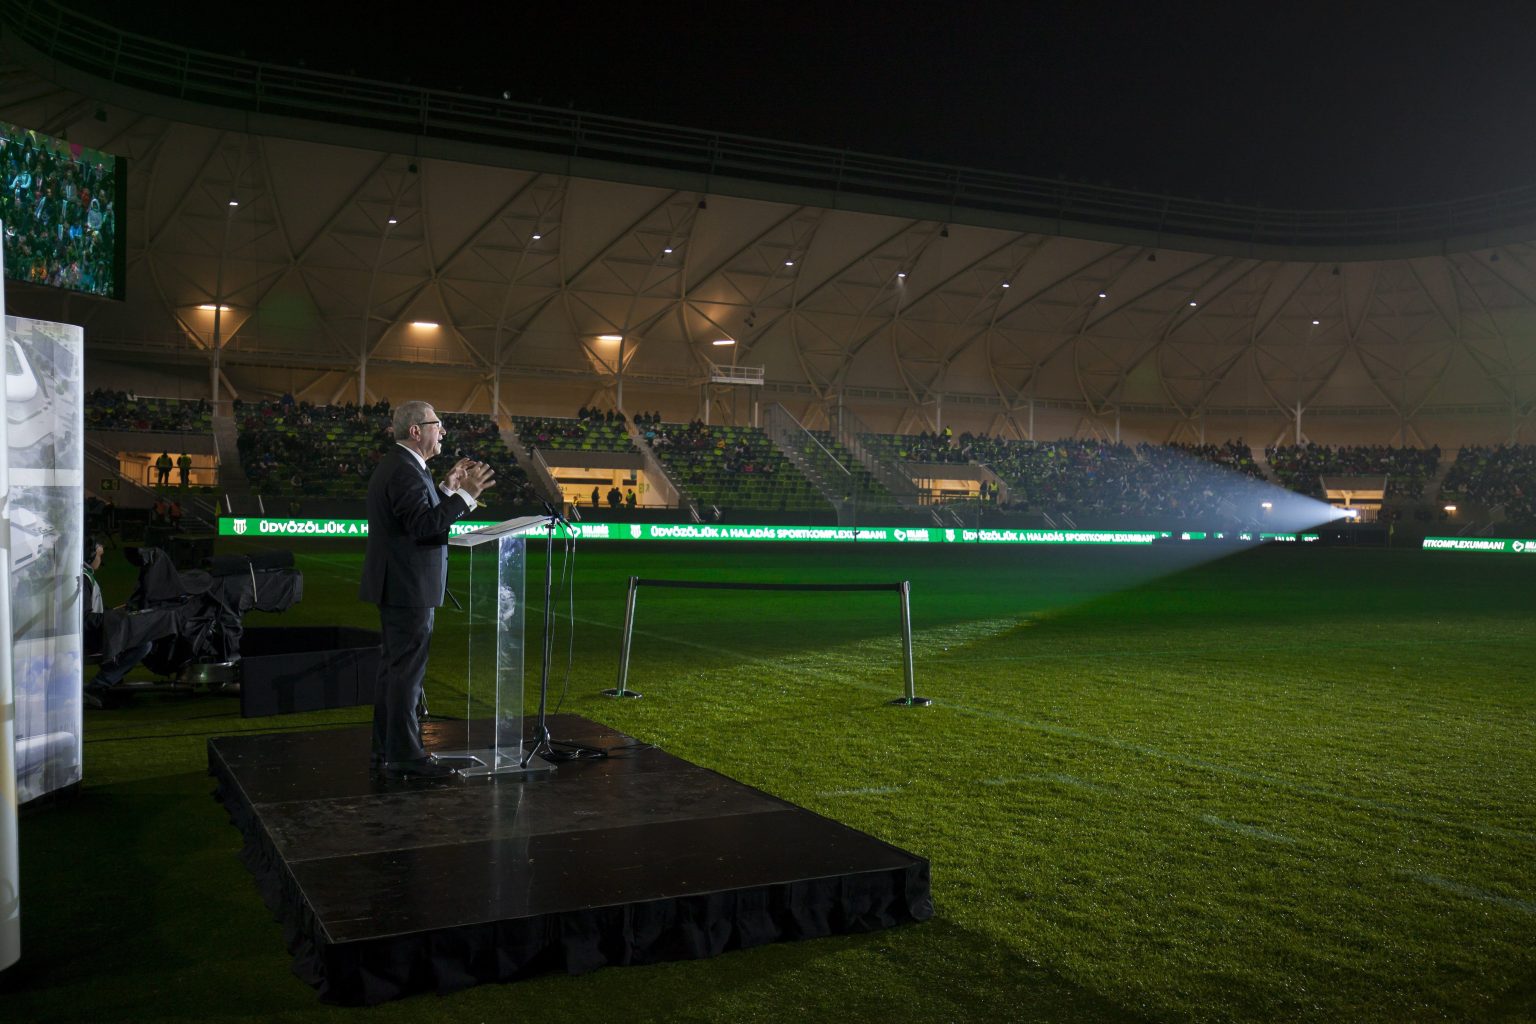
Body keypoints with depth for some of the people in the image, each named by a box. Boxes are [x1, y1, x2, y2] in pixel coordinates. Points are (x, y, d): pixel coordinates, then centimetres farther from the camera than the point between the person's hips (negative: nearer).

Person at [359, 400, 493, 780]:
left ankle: (386, 749, 25)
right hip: (409, 588, -11)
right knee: (407, 671, -6)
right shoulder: (405, 471, -19)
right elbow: (424, 526, -26)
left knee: (393, 667, 16)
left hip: (396, 585, 11)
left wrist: (446, 488, 12)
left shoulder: (395, 464, 14)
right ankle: (404, 757, 0)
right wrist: (465, 495, -24)